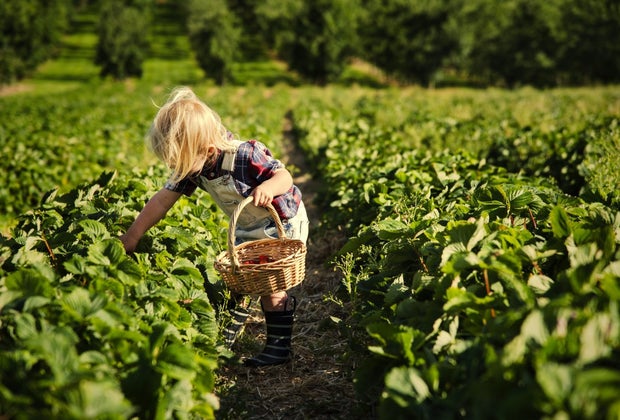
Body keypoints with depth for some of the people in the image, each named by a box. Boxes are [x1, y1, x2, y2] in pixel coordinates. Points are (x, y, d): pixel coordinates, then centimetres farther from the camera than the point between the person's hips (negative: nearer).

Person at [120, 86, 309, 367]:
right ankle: (226, 339, 25)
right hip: (247, 229, 7)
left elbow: (285, 176, -26)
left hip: (283, 224, -7)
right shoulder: (193, 165, -15)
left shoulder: (246, 156, -35)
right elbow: (163, 199, -8)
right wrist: (132, 236, -7)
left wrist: (268, 187, -50)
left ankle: (279, 347, 6)